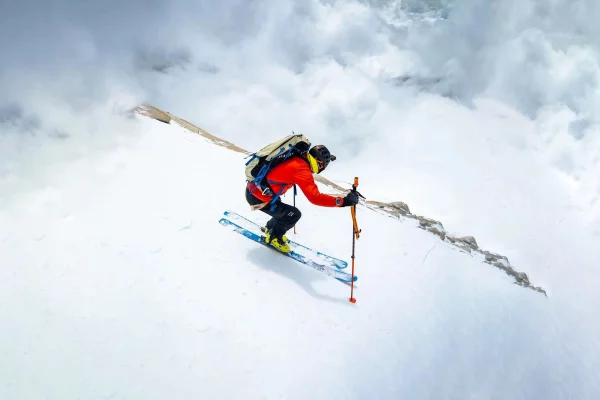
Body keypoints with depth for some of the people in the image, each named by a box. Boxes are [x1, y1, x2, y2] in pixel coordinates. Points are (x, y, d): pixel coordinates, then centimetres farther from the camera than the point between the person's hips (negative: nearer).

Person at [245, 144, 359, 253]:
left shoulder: (294, 158, 2)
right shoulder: (302, 170, -24)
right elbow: (315, 197, -31)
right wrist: (343, 201, -29)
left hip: (252, 189, 9)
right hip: (258, 198, -9)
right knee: (294, 214, -2)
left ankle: (270, 228, 45)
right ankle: (273, 237, 16)